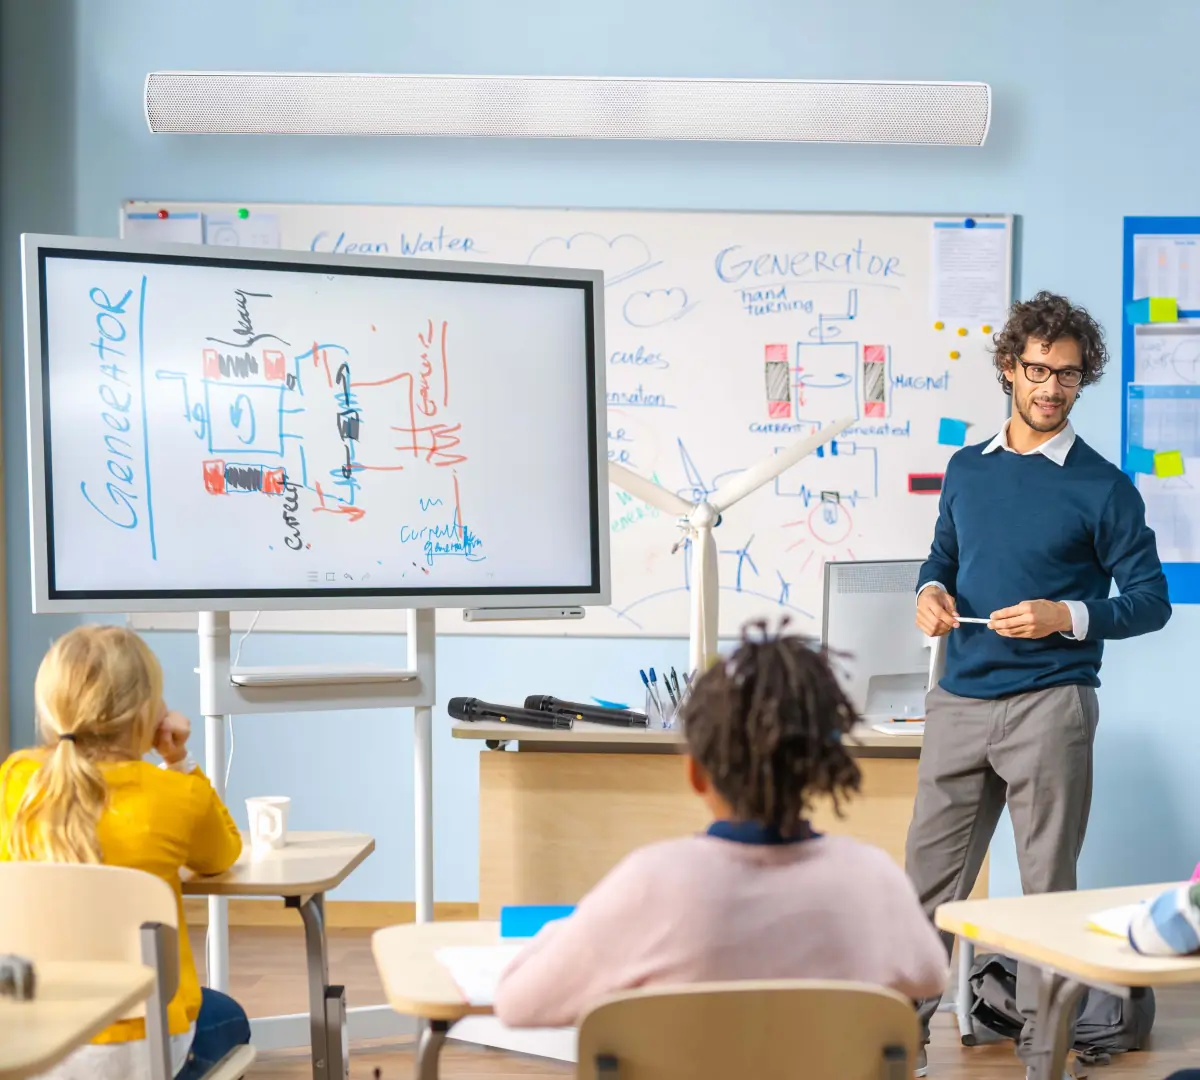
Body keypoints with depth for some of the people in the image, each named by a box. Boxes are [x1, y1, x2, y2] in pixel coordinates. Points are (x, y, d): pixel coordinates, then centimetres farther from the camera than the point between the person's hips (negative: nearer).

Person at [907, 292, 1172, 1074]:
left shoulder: (1103, 488, -2)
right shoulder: (967, 469, 11)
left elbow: (1152, 601, -2)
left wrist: (1068, 617, -18)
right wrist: (931, 591, 1)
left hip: (1050, 706, -4)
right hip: (961, 701, 4)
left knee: (1049, 882, 4)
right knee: (931, 869, 7)